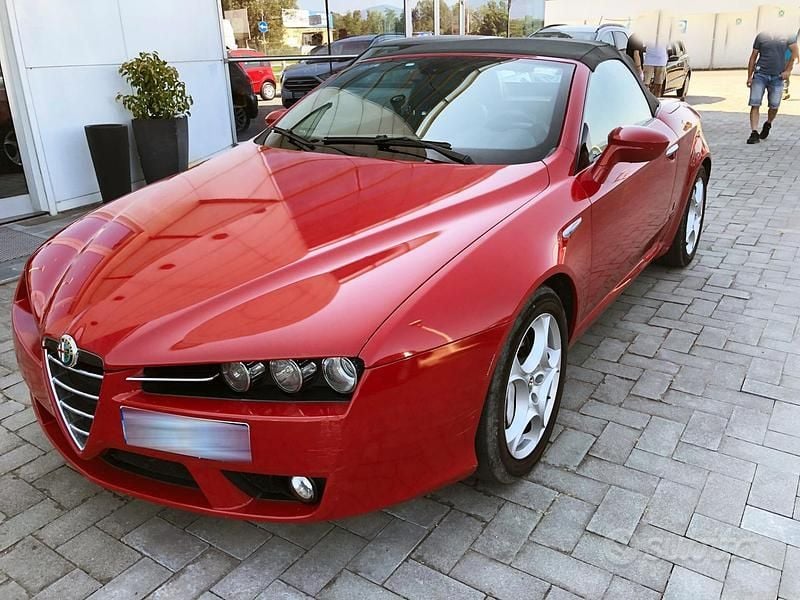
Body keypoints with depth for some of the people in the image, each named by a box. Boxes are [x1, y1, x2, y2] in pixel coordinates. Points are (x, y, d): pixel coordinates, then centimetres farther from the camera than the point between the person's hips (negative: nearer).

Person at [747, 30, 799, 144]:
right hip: (760, 74, 0)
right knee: (755, 104, -10)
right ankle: (754, 133, -8)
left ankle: (768, 124, 32)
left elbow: (794, 51, 12)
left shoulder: (788, 37, 5)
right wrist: (749, 76, 2)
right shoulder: (761, 36, 4)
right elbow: (753, 56, 7)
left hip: (777, 77, 1)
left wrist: (788, 70, 2)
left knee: (774, 106, 2)